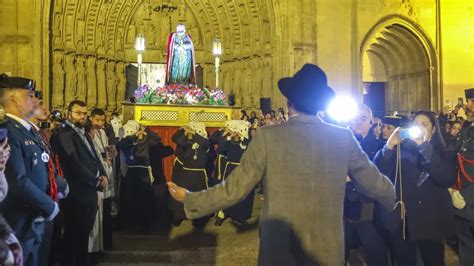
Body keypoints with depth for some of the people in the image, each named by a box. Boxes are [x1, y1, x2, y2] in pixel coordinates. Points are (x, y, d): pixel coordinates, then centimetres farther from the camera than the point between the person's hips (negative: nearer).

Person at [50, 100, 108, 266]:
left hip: (90, 191, 9)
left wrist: (103, 175, -3)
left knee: (84, 232, 19)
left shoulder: (84, 134, 16)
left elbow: (95, 158, 16)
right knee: (74, 234, 5)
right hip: (77, 193, -8)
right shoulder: (64, 134, -14)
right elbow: (75, 164, -21)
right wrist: (97, 181, -13)